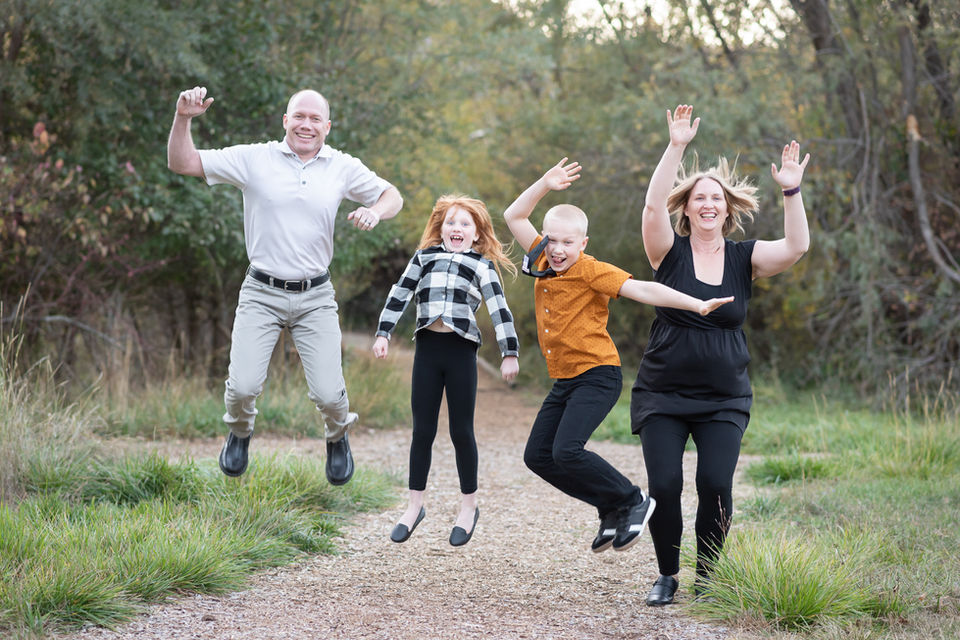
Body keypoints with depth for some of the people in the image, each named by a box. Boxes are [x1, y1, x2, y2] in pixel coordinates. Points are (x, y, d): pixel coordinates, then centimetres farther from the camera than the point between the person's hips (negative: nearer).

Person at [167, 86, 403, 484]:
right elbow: (182, 164, -2)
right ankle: (239, 433, 24)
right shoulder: (254, 159, -3)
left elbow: (392, 195, 14)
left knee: (329, 394, -7)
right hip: (261, 294, -1)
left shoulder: (343, 168, 4)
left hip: (315, 298, 1)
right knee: (243, 387, -12)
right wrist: (183, 118, -18)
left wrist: (375, 212, -9)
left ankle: (338, 438, 30)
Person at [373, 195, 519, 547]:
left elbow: (499, 310, 4)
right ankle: (414, 506, 15)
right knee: (422, 431, 5)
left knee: (461, 431, 2)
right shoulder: (424, 257, 17)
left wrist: (510, 353, -2)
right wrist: (383, 333, 7)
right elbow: (399, 295, 16)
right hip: (427, 348, 2)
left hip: (461, 349, -2)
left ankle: (469, 506, 16)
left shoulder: (482, 265, 10)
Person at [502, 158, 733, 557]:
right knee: (537, 456, 6)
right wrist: (544, 185, 3)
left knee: (567, 452, -22)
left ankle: (633, 501, -3)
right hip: (563, 381, 8)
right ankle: (611, 509, 15)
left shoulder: (591, 271, -13)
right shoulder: (543, 260, 7)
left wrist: (697, 305, -30)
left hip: (597, 377, -8)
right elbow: (514, 216, 15)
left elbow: (641, 290, -21)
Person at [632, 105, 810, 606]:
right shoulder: (670, 251, -1)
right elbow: (653, 208, -20)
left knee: (715, 485, -13)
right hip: (662, 395, -1)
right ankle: (667, 576, 13)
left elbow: (796, 247, -12)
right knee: (664, 486, -9)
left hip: (724, 400, 1)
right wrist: (675, 149, -28)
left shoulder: (744, 258, 4)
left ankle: (707, 581, 7)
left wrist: (791, 192, -24)